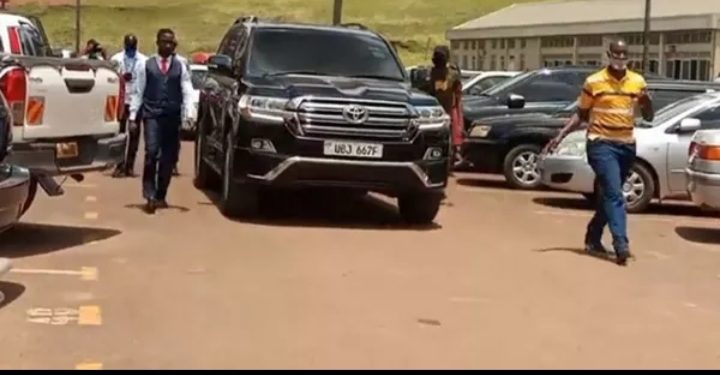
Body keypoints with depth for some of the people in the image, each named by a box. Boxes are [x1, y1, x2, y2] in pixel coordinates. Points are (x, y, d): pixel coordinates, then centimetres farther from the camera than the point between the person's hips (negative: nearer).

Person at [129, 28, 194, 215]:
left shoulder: (180, 66, 8)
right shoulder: (146, 65, 6)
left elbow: (187, 92, 2)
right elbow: (138, 92, 6)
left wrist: (189, 115, -10)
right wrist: (133, 115, 0)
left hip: (173, 117, 2)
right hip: (152, 115, -2)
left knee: (168, 158, 6)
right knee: (152, 153, -15)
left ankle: (160, 196, 18)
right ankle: (150, 196, -9)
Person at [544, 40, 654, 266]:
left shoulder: (638, 82, 6)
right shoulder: (594, 82, -3)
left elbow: (649, 117, 9)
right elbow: (581, 115, 5)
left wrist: (647, 102, -13)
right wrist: (560, 136, -5)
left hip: (627, 145, 5)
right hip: (601, 144, -5)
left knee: (609, 195, 14)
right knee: (614, 194, -16)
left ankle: (593, 238, 28)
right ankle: (621, 245, -21)